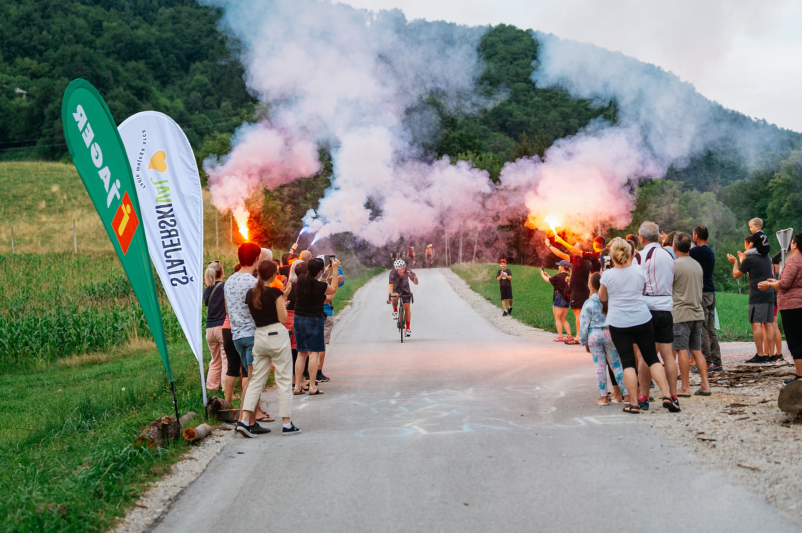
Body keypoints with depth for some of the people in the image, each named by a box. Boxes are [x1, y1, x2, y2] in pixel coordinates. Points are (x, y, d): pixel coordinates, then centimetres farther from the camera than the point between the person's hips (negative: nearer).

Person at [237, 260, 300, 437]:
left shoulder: (250, 294, 6)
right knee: (283, 380, 2)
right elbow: (283, 318, -10)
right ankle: (287, 424, 4)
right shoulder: (275, 292, -11)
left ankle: (245, 420, -2)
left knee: (256, 380, 9)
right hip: (277, 335, -5)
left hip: (259, 336, 5)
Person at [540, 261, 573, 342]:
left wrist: (542, 274, 17)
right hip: (566, 299, 7)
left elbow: (548, 280, -1)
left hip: (559, 298, -7)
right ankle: (569, 336, 7)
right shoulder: (568, 276, 9)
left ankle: (560, 337, -3)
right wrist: (548, 276, 28)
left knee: (557, 319, 0)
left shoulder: (558, 276, -14)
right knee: (563, 319, 13)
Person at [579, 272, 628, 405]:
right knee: (616, 364, 7)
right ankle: (626, 394, 5)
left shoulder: (588, 303, -10)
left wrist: (584, 342, 6)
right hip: (610, 334, 1)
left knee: (600, 366, 6)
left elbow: (584, 324, -5)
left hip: (594, 335, -1)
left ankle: (603, 397, 10)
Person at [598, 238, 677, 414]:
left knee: (627, 362, 2)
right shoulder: (639, 270, -1)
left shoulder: (607, 275, -7)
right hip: (642, 320, 2)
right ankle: (666, 395, 1)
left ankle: (634, 404, 0)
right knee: (653, 359, 10)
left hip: (618, 323, -2)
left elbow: (602, 297, 8)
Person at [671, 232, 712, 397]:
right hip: (697, 313, 7)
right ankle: (705, 385, 7)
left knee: (682, 351, -3)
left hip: (681, 314, -7)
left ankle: (685, 388, -2)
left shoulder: (675, 265, -11)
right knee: (697, 350, 11)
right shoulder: (697, 265, 12)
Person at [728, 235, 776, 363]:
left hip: (757, 296, -7)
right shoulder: (766, 257, 17)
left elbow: (736, 275, 5)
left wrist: (735, 262, 22)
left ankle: (760, 355, -13)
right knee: (768, 324, 6)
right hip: (769, 294, 7)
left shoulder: (749, 259, -6)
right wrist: (743, 260, 41)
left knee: (756, 324, -8)